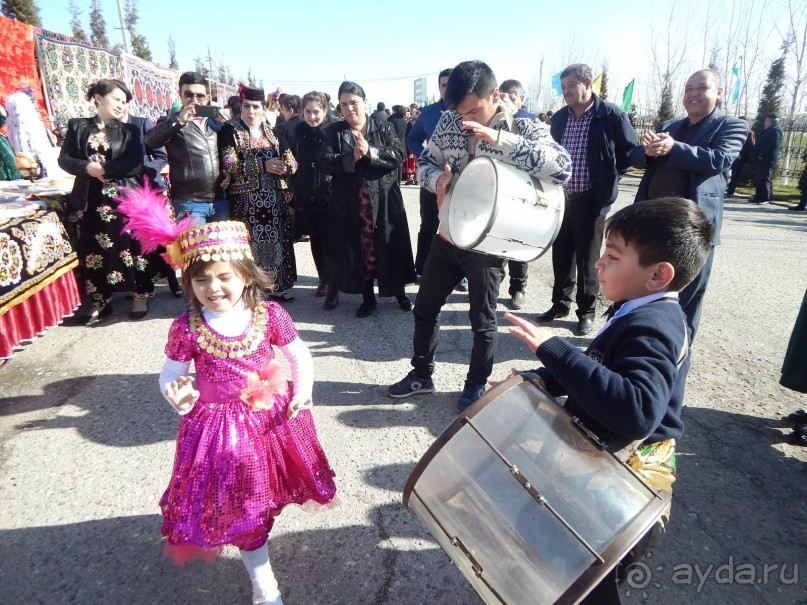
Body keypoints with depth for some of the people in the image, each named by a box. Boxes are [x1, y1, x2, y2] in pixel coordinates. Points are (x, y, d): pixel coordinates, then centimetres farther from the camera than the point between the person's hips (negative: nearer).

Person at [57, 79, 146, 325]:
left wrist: (104, 169, -14)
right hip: (90, 200, 2)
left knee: (129, 247, 2)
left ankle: (140, 296, 14)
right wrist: (87, 168, -13)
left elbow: (136, 165, -7)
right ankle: (100, 302, 17)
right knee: (93, 251, 5)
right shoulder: (77, 126, 9)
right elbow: (64, 159, 4)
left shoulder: (130, 131, 6)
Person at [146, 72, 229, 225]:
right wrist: (178, 120, -26)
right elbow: (151, 141, -15)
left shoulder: (216, 122, 14)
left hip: (220, 201, 4)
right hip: (189, 203, -4)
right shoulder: (172, 123, 2)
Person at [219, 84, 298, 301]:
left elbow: (291, 161, 7)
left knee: (277, 241, 7)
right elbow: (229, 164, -12)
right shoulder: (230, 130, 1)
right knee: (251, 244, -4)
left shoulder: (273, 130, 12)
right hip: (246, 199, -4)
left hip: (275, 197, 4)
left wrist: (282, 166, -16)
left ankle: (277, 286, 19)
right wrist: (263, 165, -18)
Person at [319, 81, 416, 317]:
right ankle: (368, 298, 21)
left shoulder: (384, 128, 4)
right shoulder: (334, 131, 6)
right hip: (350, 204, 1)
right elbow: (324, 162, -6)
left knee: (390, 247, 7)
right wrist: (351, 159, -20)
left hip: (384, 201, -1)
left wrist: (370, 153, -21)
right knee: (359, 250, 6)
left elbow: (398, 155, -9)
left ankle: (400, 292, 26)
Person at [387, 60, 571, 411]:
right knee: (424, 309, 14)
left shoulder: (525, 129, -12)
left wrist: (498, 138, -31)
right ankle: (422, 375, 35)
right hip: (447, 236, 5)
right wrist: (438, 179, -18)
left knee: (482, 320, 10)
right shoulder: (449, 122, 1)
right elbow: (424, 162, 8)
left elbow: (563, 168, -27)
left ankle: (476, 386, 32)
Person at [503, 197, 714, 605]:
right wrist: (538, 380, 2)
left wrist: (554, 351, -42)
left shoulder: (651, 329, -28)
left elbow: (638, 411, -44)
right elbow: (601, 370, 15)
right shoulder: (641, 314, 3)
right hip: (609, 463, 10)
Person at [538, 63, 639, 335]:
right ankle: (560, 303, 27)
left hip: (591, 199, -5)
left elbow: (630, 151, -1)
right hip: (561, 198, 5)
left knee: (587, 258, 4)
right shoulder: (559, 118, 8)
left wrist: (608, 178, -1)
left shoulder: (611, 114, -8)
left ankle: (587, 312, 17)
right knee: (561, 254, 12)